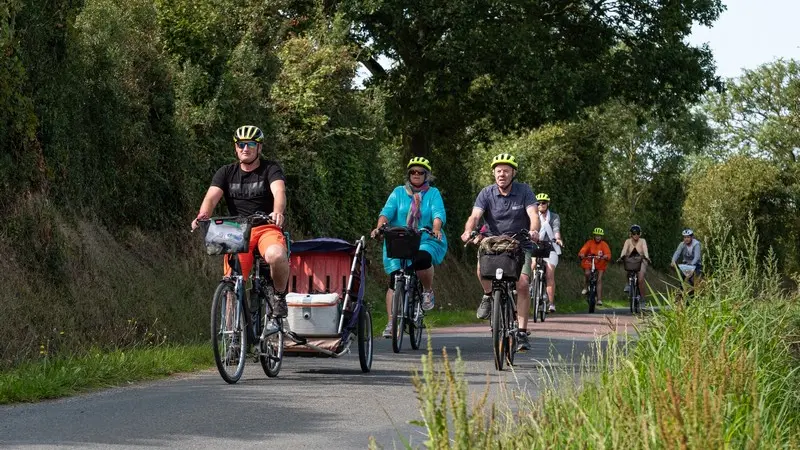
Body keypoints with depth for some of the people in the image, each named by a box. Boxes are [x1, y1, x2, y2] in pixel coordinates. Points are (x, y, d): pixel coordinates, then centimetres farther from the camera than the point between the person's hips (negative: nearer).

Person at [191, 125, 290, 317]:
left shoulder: (270, 169, 1)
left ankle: (279, 296, -9)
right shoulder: (226, 173, 10)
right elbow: (211, 197, -6)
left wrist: (278, 212, -42)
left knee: (276, 255, -36)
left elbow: (279, 192, -19)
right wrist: (203, 215, -30)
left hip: (267, 228, -3)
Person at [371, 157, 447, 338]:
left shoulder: (433, 194, 7)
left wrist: (436, 229, -30)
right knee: (394, 281, -9)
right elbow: (387, 212, -3)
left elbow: (438, 214, -8)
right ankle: (391, 322, -6)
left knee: (422, 258, -36)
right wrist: (380, 227, -23)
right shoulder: (398, 192, 9)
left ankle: (428, 291, -7)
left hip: (427, 241, -2)